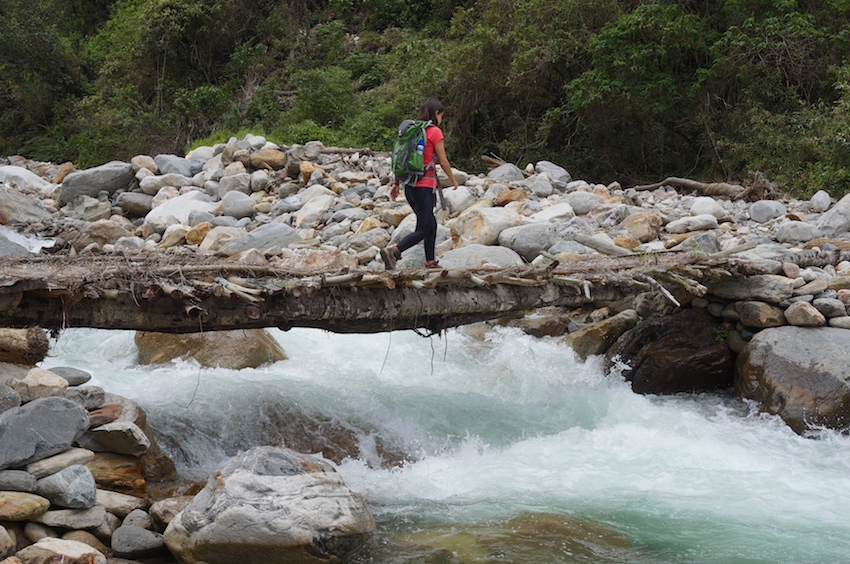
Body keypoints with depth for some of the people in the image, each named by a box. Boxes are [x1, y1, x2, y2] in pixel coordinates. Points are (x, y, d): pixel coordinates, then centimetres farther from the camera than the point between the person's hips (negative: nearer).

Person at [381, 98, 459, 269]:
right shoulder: (435, 132, -7)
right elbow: (443, 161, -5)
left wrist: (396, 183, 15)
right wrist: (453, 180, 10)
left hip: (410, 186, 8)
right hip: (425, 186, -8)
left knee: (431, 225, 19)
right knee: (423, 230, -6)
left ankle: (431, 262, 21)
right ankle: (393, 251, -25)